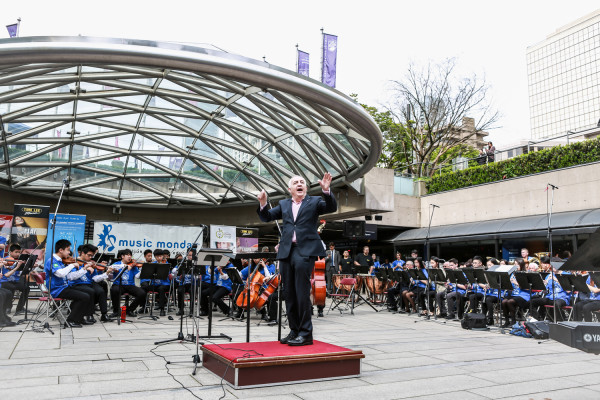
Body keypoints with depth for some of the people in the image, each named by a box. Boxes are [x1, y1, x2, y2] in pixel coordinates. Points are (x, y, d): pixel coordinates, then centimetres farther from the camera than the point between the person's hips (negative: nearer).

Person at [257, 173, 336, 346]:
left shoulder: (314, 201, 8)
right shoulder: (284, 204, 19)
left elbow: (332, 208, -7)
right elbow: (267, 217, 15)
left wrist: (326, 190, -22)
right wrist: (263, 204, -4)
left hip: (305, 251, -5)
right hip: (286, 252, 5)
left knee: (302, 293, -9)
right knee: (289, 294, 9)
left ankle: (305, 333, -2)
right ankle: (294, 331, 20)